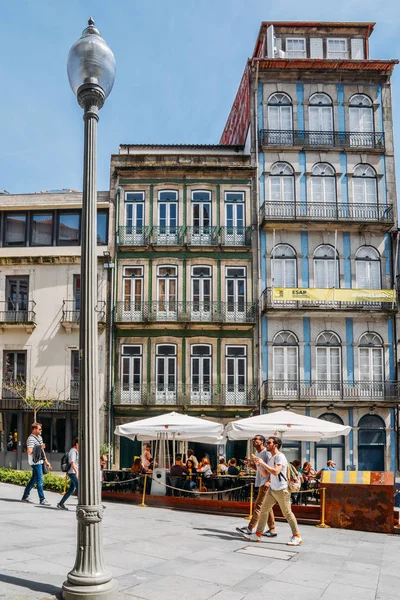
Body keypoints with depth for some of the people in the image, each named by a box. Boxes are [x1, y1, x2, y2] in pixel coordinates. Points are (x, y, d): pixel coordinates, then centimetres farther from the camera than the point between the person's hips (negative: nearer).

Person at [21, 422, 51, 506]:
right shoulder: (31, 439, -15)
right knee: (40, 480, -7)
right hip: (35, 462, -9)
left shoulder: (39, 437, 15)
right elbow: (29, 452, -25)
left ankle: (25, 496, 25)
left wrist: (46, 461, 22)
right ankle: (42, 499, -3)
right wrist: (39, 447, -16)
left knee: (34, 479, 15)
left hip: (40, 461, 9)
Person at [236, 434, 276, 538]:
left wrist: (268, 481, -22)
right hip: (260, 482, 9)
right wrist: (251, 464, 4)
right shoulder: (256, 453, 15)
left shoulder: (266, 453, -13)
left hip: (265, 483, -9)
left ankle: (250, 528, -2)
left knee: (258, 505, -6)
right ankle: (272, 530, 15)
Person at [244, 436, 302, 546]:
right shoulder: (271, 458, 14)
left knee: (287, 513, -1)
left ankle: (297, 537, 10)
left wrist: (263, 463, -22)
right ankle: (258, 535, 14)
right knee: (263, 510, 8)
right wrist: (259, 465, 1)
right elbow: (265, 474, 15)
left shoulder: (280, 457, -15)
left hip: (281, 490, -9)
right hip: (272, 489, 9)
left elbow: (275, 472, -29)